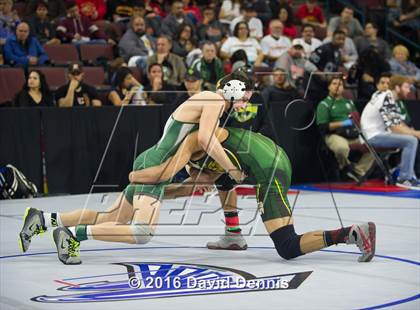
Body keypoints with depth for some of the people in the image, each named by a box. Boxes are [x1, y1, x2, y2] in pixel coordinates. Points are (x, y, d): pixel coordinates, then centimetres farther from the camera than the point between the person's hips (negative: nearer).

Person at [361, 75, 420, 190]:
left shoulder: (388, 98, 12)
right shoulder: (387, 101, -20)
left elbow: (398, 123, 16)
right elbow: (395, 128, -22)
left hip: (377, 133, 11)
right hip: (373, 136, -11)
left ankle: (409, 176, 17)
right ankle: (404, 179, -14)